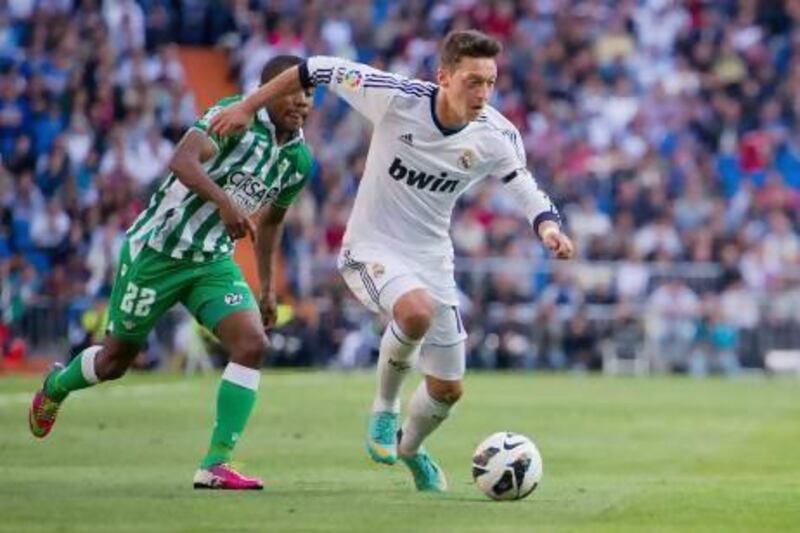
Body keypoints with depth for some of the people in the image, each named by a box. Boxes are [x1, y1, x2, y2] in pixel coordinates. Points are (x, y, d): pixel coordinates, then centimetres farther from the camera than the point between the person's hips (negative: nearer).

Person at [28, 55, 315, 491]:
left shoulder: (299, 160, 3)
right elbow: (183, 160, -35)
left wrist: (267, 286, 22)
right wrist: (224, 201, -49)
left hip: (213, 260, 5)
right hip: (156, 250, -5)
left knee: (252, 344, -18)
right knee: (116, 359, 10)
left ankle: (215, 465, -14)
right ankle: (56, 386, 45)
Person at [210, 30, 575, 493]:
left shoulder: (497, 137, -12)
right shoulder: (397, 98, -22)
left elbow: (529, 193, 0)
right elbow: (320, 70, -12)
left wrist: (550, 227, -23)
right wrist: (247, 108, -9)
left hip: (432, 258, 4)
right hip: (372, 249, -4)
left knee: (448, 389, 10)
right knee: (416, 311, -38)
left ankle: (409, 447, 45)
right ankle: (385, 406, -9)